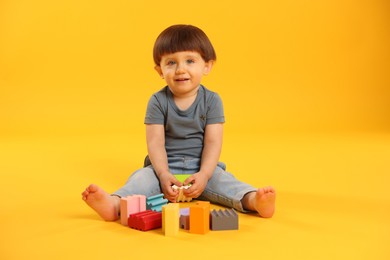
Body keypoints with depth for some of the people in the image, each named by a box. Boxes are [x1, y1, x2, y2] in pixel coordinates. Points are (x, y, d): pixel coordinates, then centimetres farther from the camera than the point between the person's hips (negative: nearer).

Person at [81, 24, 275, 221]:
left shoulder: (211, 100, -3)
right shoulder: (158, 101, -4)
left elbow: (213, 142, -9)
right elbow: (155, 142, -10)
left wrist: (204, 174, -23)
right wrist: (164, 174, -24)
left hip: (202, 167, 1)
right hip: (165, 166, 0)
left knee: (223, 180, -26)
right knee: (142, 178, -26)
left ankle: (253, 200, -46)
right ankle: (114, 204, -49)